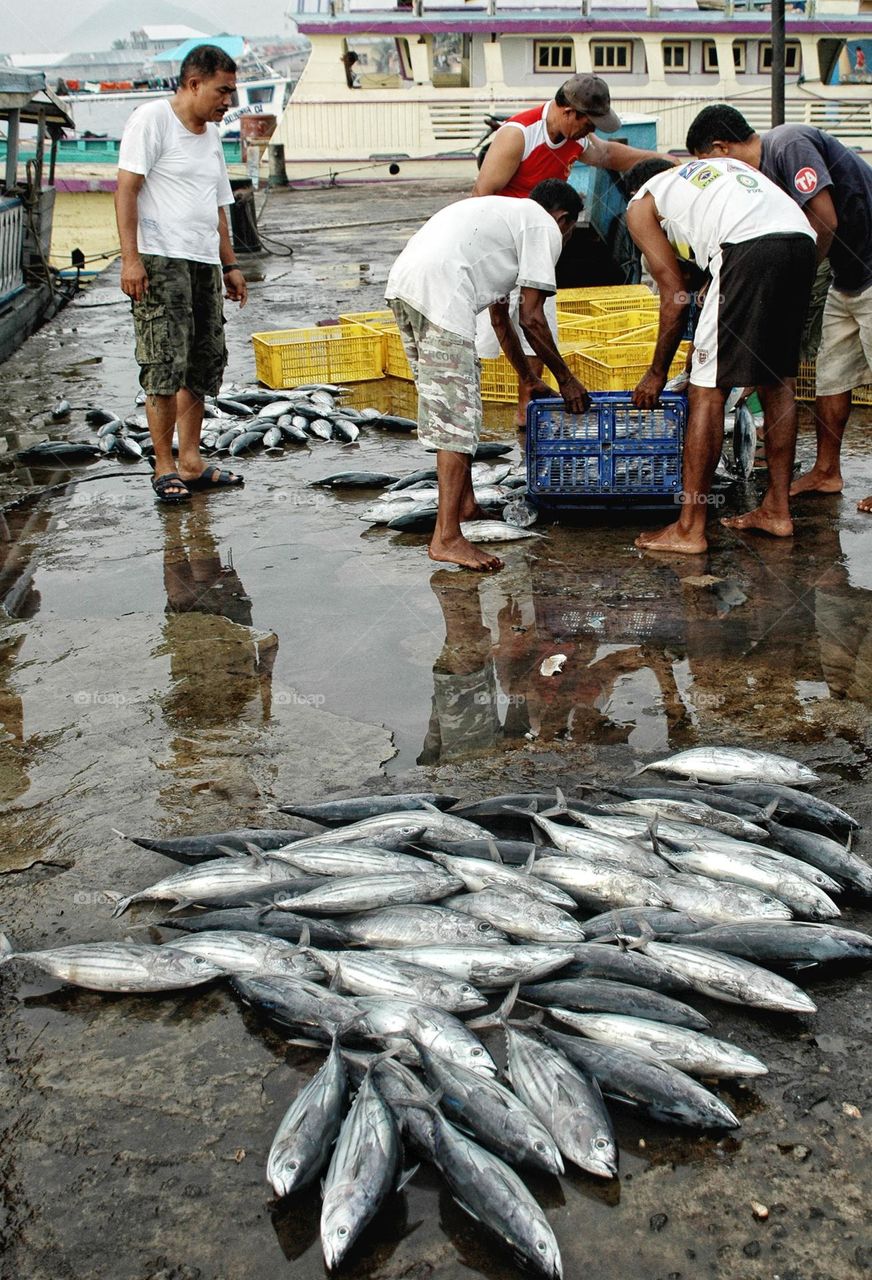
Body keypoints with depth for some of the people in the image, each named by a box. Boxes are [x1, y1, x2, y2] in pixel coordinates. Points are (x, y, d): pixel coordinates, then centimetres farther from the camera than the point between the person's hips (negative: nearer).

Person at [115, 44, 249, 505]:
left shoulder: (211, 134, 20)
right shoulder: (152, 119, -4)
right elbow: (126, 189, -10)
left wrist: (230, 265, 20)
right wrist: (130, 258, -18)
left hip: (204, 263, 8)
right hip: (160, 260, -8)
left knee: (204, 363, 7)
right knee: (165, 365, -10)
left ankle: (191, 461, 15)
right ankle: (164, 467, -2)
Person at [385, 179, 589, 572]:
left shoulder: (505, 214, 36)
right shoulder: (545, 228, 9)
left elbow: (500, 316, 40)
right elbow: (532, 319, 4)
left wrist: (529, 379, 44)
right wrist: (565, 379, 15)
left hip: (403, 281, 9)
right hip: (438, 292, -9)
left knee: (451, 403, 21)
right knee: (456, 414, -7)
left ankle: (465, 502, 32)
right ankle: (446, 538, -8)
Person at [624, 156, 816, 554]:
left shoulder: (641, 204, 21)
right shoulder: (723, 166, 38)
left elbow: (675, 297, 15)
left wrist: (657, 373, 26)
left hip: (750, 248, -6)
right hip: (803, 241, 7)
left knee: (708, 388, 0)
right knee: (778, 379, 18)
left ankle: (689, 529, 2)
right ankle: (777, 510, 25)